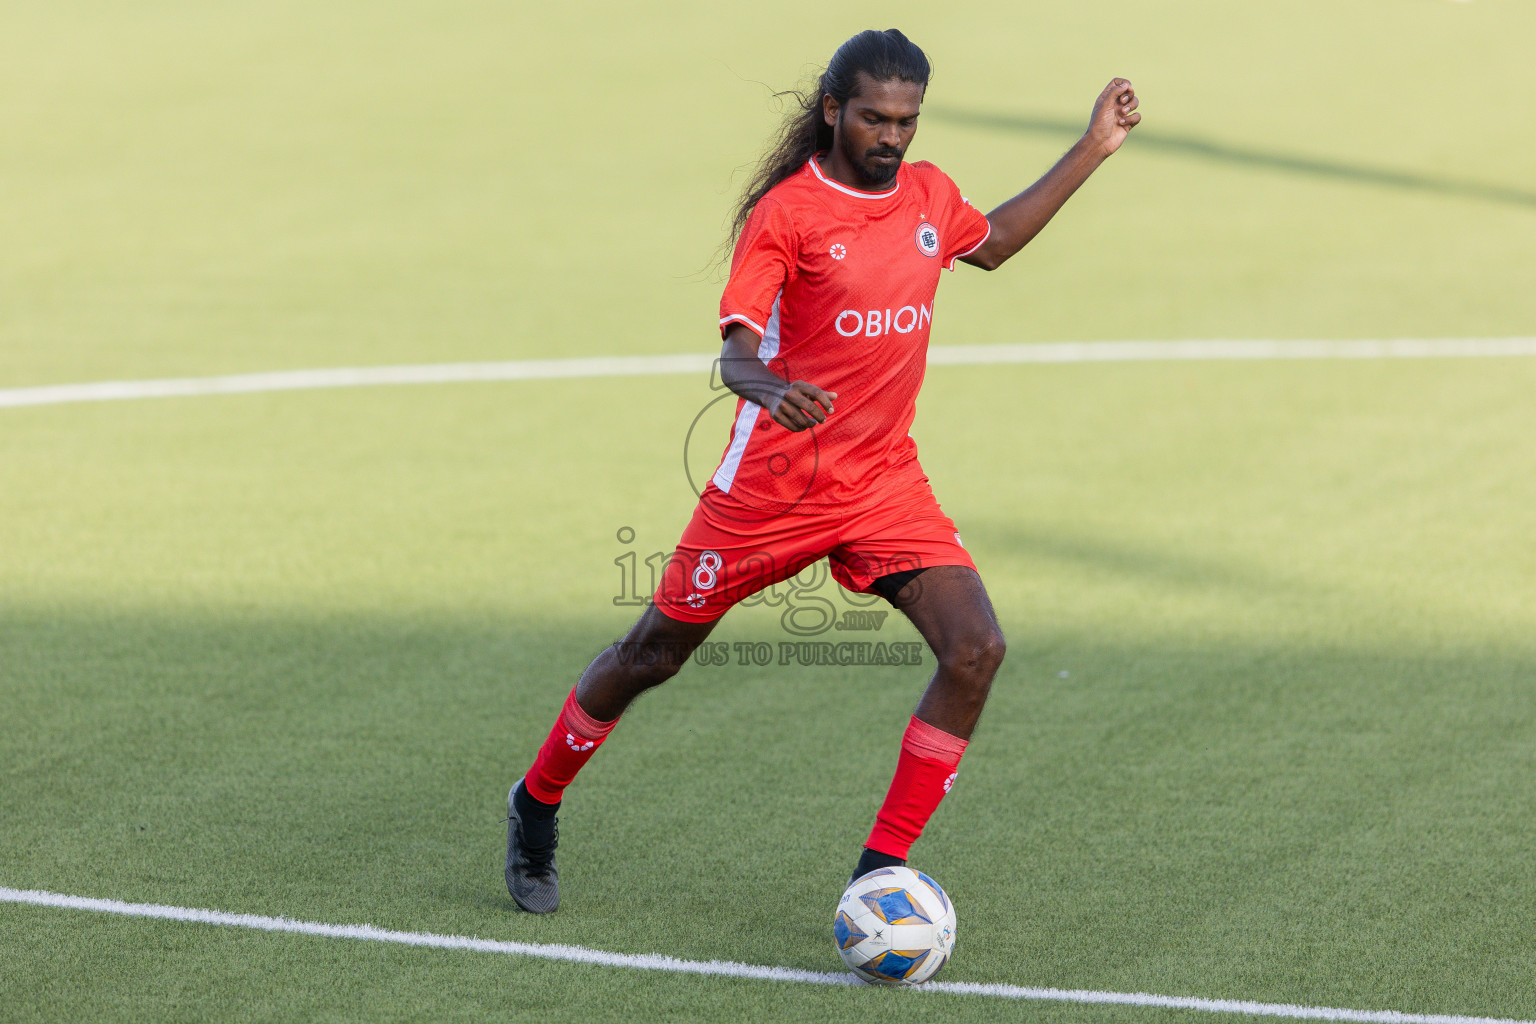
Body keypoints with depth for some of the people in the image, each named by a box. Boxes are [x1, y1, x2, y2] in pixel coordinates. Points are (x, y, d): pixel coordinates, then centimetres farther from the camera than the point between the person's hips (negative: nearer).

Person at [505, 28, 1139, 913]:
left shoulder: (929, 195, 6)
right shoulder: (785, 212, -14)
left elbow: (992, 244, 29)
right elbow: (735, 352, -21)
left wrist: (1091, 153, 23)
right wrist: (769, 386, -44)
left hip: (887, 484, 5)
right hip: (771, 488, -5)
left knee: (976, 651, -14)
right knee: (654, 655, 8)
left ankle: (882, 870, -6)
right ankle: (537, 807, 33)